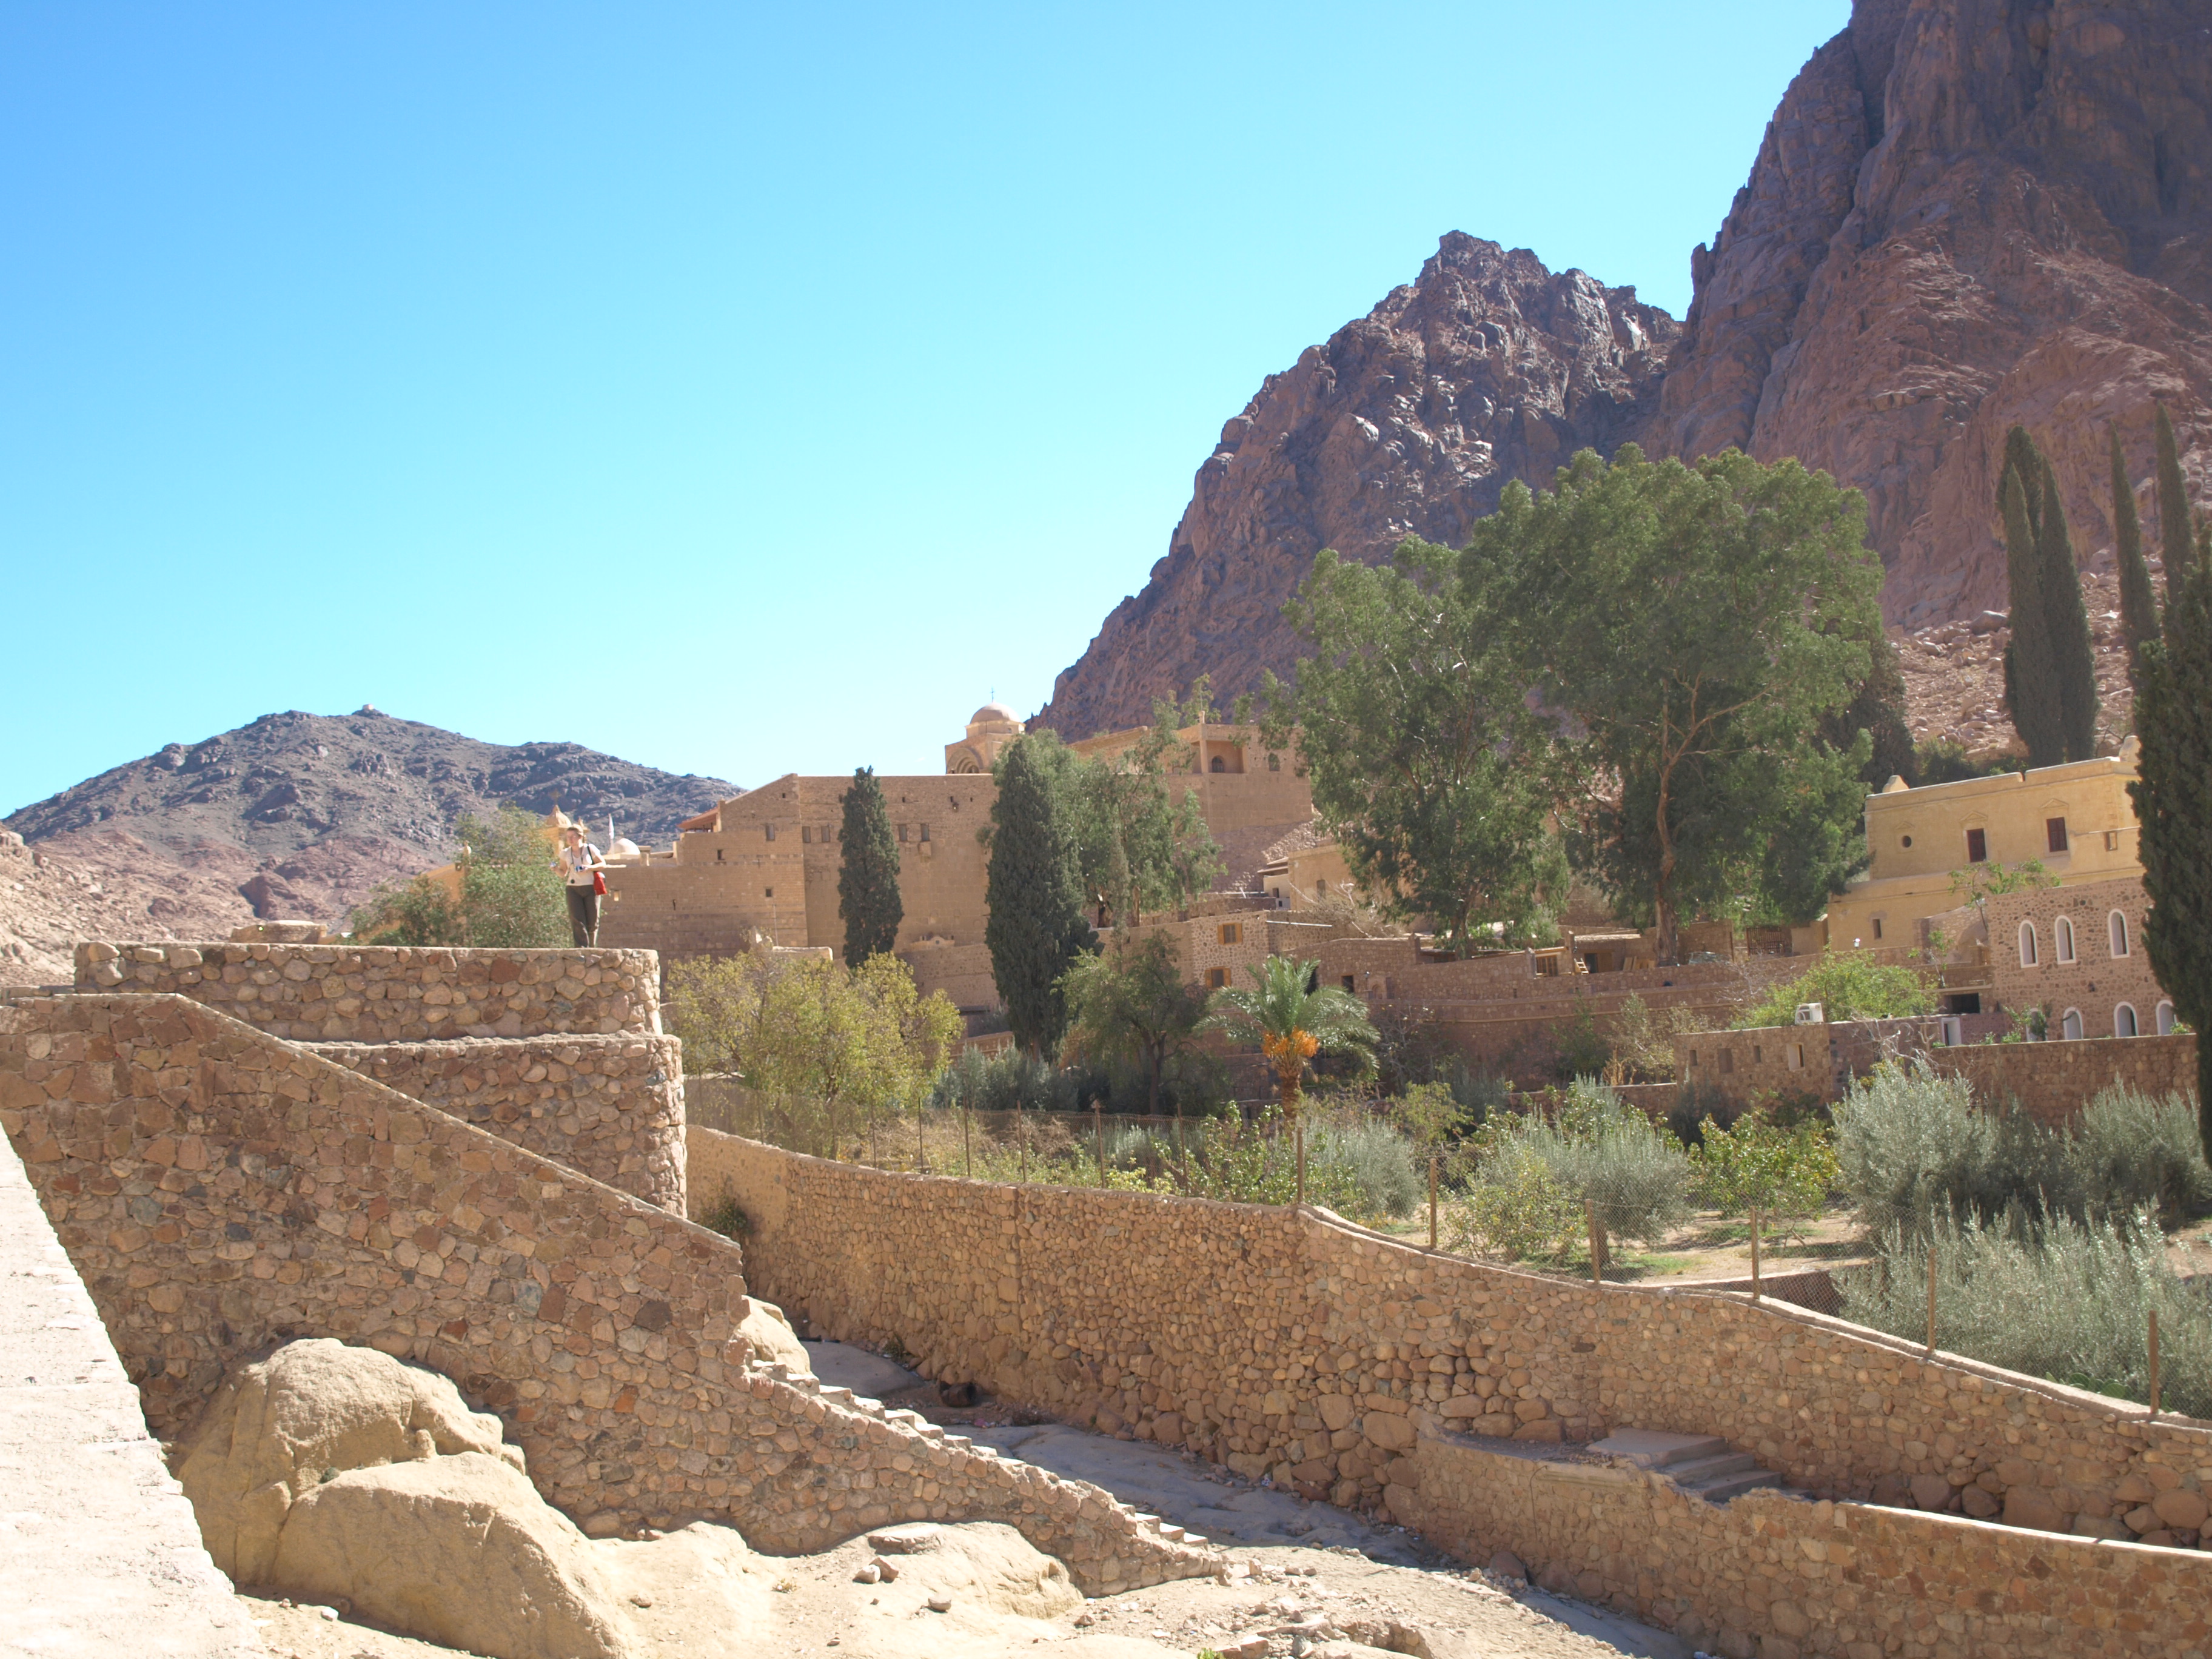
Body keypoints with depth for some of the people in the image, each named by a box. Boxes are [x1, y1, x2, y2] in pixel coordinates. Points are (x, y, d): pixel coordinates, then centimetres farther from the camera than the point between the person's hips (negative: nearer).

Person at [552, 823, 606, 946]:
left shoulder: (590, 849, 1)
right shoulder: (565, 853, 8)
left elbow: (603, 864, 5)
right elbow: (563, 873, 13)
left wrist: (589, 868, -11)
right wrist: (555, 869, -9)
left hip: (591, 888, -1)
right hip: (573, 889, 1)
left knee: (592, 921, 0)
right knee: (577, 920, -12)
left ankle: (592, 948, 16)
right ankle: (581, 947, -18)